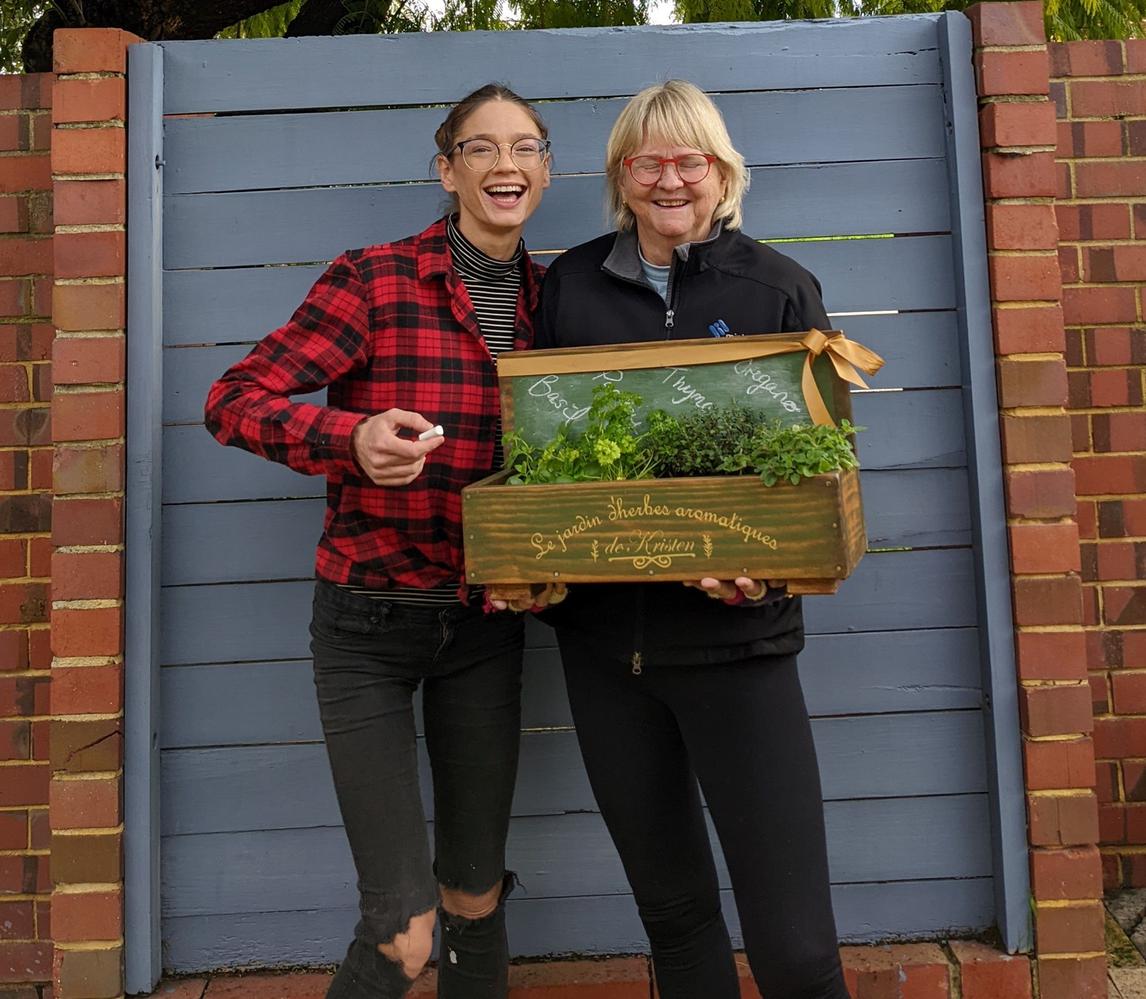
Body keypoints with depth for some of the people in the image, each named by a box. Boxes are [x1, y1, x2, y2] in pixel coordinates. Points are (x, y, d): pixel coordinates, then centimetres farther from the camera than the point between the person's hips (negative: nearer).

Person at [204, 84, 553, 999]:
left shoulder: (548, 300, 6)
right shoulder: (375, 280, -8)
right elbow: (232, 400, -12)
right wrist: (352, 438, -30)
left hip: (484, 622, 4)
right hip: (370, 621, -4)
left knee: (476, 901, 16)